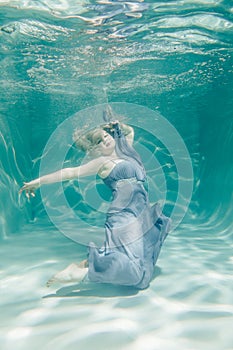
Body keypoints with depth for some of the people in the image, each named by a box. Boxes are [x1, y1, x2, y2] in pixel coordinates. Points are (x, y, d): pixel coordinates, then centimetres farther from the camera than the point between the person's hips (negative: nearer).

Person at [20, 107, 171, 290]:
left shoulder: (124, 151, 16)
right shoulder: (102, 161, -2)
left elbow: (130, 131, 34)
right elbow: (70, 173, -3)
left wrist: (117, 124, 16)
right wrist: (38, 182, -2)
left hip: (140, 215, 8)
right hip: (124, 218, -8)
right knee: (134, 272, -16)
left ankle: (92, 262, 17)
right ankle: (79, 272, -9)